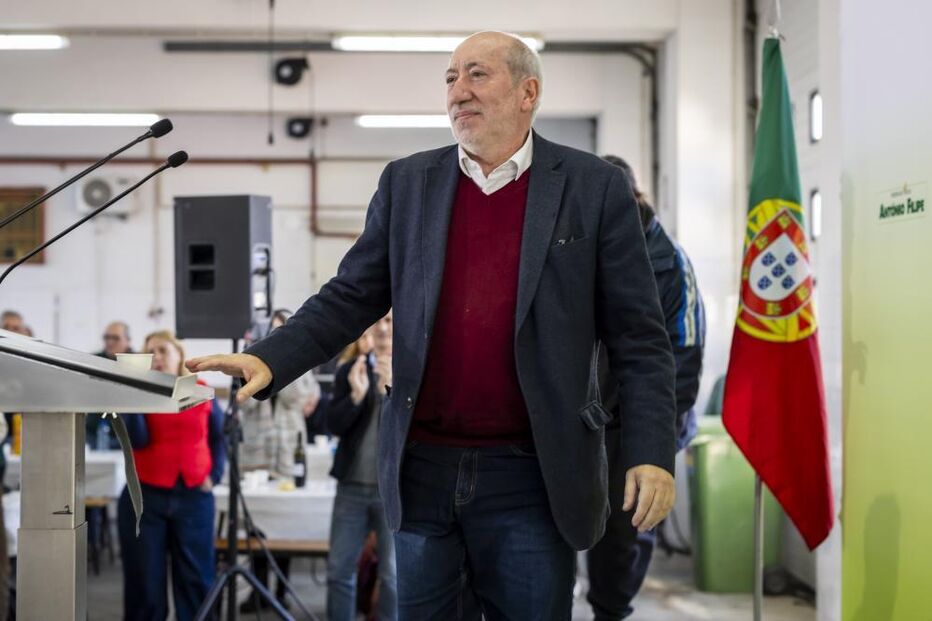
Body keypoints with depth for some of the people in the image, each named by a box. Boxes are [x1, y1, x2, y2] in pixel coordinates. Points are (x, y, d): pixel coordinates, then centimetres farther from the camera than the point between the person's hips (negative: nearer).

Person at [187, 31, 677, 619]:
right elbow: (351, 298, 8)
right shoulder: (408, 183, 9)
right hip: (423, 470, 3)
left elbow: (638, 337, -2)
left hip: (529, 481, -3)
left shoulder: (595, 187, -1)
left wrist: (651, 453, -12)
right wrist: (270, 361, -8)